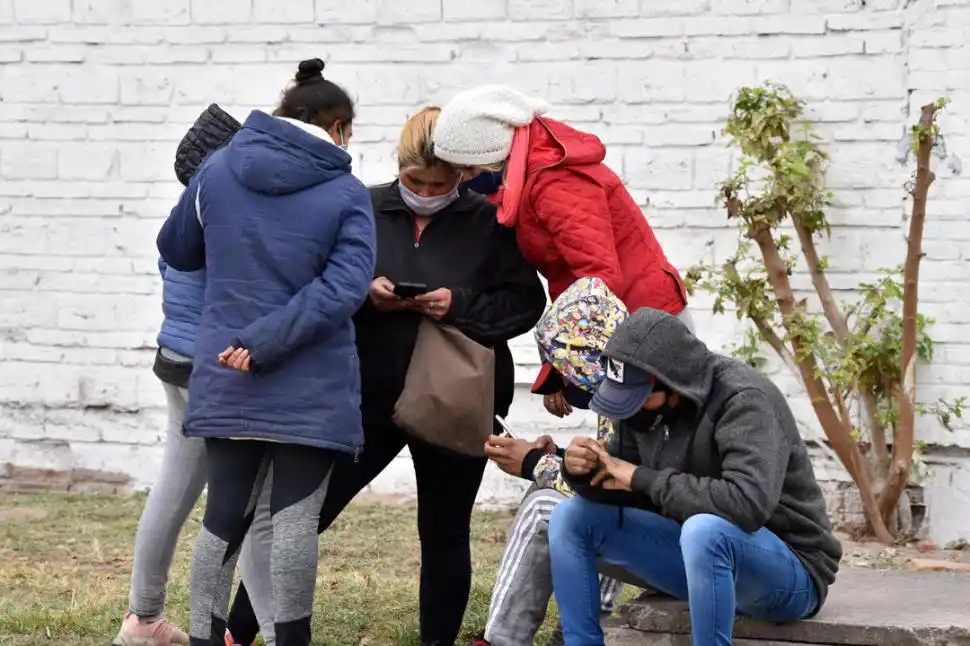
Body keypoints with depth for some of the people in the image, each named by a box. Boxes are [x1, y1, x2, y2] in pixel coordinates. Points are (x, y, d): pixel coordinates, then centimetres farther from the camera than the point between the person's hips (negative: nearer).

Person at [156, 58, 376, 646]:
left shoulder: (217, 170, 5)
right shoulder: (347, 194, -4)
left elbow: (176, 250, 19)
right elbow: (343, 288, -17)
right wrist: (267, 344, -18)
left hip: (225, 381, 3)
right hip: (312, 389, -3)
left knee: (225, 516, 10)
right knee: (296, 519, 1)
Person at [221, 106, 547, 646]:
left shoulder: (487, 223, -1)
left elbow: (526, 302, -3)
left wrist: (461, 306, -18)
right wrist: (363, 295, -17)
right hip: (369, 398, 1)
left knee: (444, 535, 9)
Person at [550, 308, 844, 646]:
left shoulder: (744, 401, -24)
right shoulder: (646, 407, -2)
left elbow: (748, 503, -38)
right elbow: (620, 485, 9)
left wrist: (644, 479, -30)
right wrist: (584, 470, -16)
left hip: (789, 571, -8)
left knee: (704, 531, -40)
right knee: (571, 517, -2)